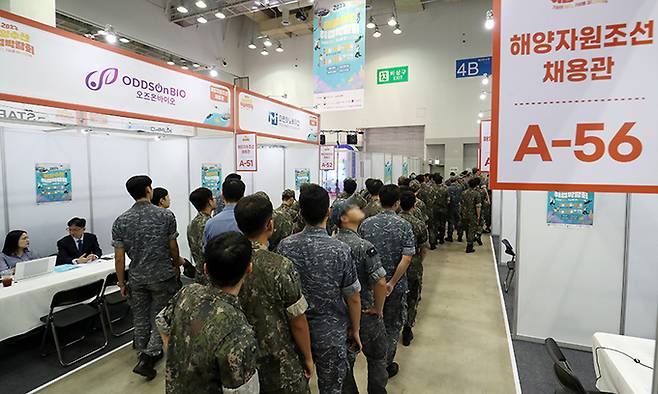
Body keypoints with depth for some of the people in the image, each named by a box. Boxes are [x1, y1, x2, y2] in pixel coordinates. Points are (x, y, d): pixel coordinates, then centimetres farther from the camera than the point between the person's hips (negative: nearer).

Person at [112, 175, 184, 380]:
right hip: (163, 276, -3)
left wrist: (122, 283, 7)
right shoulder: (166, 215, -11)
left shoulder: (121, 221, -5)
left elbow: (119, 257, -4)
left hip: (136, 278, 3)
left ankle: (146, 355, 32)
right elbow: (173, 247, -4)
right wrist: (177, 264, 14)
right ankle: (147, 359, 2)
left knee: (140, 320, 18)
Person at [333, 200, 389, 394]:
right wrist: (378, 310, -13)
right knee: (377, 358, 19)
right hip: (365, 313, -5)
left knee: (345, 360, 21)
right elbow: (380, 283, -29)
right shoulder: (364, 246, -24)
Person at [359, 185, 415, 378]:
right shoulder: (404, 226, -14)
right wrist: (392, 283, -17)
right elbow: (406, 258, -22)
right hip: (395, 286, -3)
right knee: (392, 325, 18)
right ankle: (386, 365, 28)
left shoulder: (366, 224, -7)